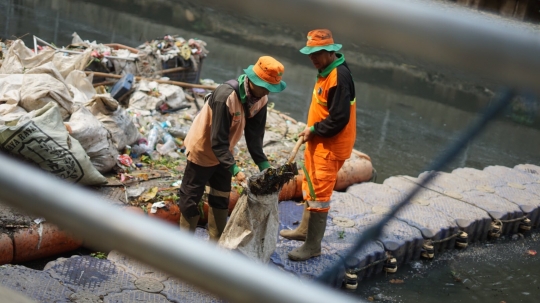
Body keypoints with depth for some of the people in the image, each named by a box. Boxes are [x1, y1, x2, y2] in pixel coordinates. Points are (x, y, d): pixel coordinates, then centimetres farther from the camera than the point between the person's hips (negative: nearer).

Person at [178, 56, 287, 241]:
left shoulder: (260, 99, -13)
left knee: (221, 198, 15)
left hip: (223, 151, 8)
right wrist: (235, 170, -37)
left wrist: (264, 165, -15)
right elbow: (218, 141, -33)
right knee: (191, 198, 4)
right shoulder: (226, 97, -36)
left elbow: (254, 136, -6)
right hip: (202, 150, -8)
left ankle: (217, 243, 27)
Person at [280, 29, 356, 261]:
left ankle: (313, 246, 4)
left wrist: (313, 130, -15)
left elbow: (339, 119, -26)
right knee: (310, 186, 22)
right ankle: (305, 230, 38)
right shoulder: (326, 71, 9)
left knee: (319, 193, -4)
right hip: (318, 142, 10)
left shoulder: (339, 76, -23)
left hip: (330, 147, -10)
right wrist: (311, 128, 7)